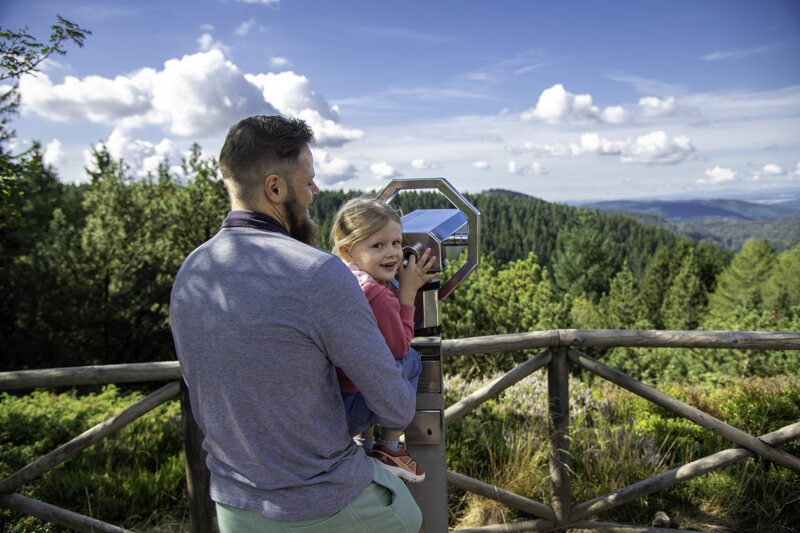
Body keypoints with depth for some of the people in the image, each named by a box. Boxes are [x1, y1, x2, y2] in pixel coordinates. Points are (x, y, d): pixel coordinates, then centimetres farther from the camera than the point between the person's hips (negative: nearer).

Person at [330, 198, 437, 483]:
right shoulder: (378, 296, -22)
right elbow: (401, 347, -6)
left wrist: (405, 287, 8)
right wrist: (408, 292, -3)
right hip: (344, 413, -9)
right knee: (411, 360, 4)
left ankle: (363, 443, 33)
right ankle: (390, 449, 13)